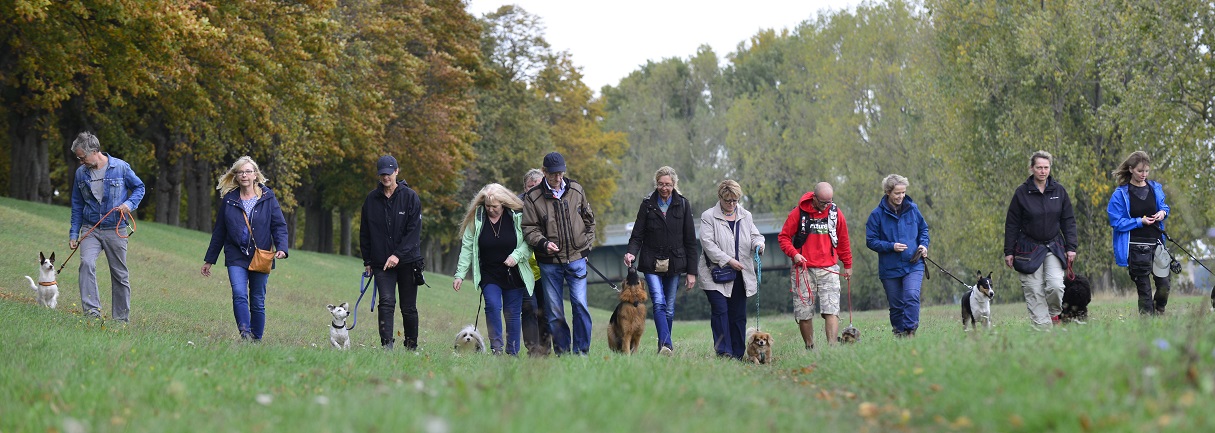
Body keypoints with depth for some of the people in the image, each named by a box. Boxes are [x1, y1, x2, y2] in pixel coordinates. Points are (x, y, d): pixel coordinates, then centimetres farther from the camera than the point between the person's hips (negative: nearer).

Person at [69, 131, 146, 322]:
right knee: (86, 263, -23)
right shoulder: (81, 173, 4)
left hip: (115, 230, -1)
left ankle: (121, 318, 16)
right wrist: (73, 234, 10)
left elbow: (139, 187, 6)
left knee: (120, 274, 6)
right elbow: (77, 206, 12)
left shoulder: (121, 167, -6)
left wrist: (129, 203, -13)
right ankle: (91, 311, -26)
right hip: (90, 229, 1)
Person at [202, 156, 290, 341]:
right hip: (236, 258, 0)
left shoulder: (267, 198, 2)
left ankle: (256, 340, 14)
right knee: (239, 294, -21)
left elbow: (279, 225, 2)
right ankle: (245, 334, -29)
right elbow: (219, 232, 13)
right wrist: (209, 260, 16)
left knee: (258, 302, 5)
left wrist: (281, 248, -17)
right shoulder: (229, 199, 6)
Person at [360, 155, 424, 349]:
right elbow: (364, 232, 12)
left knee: (408, 308, 7)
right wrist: (367, 261, 8)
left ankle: (411, 346, 21)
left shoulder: (410, 197, -3)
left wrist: (398, 254, -18)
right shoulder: (371, 199, 4)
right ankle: (387, 344, -19)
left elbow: (414, 231, -8)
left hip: (407, 261, -1)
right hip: (381, 263, 1)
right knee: (386, 302, -15)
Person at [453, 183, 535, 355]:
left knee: (513, 312, 3)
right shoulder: (476, 219, -4)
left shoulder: (517, 217, -7)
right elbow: (467, 247, -1)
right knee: (493, 306, -19)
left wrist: (517, 255, -20)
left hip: (513, 275, 0)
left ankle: (512, 352, 12)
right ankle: (496, 347, -12)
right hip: (489, 275, 0)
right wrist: (460, 274, -6)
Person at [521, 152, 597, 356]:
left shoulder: (576, 191, 6)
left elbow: (589, 220, 18)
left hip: (576, 258, 1)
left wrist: (585, 243, 9)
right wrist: (544, 243, -21)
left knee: (580, 304, -7)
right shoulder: (533, 197, -3)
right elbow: (529, 229, -4)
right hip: (549, 262, -1)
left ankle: (581, 350, 1)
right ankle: (562, 351, 12)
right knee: (554, 310, 3)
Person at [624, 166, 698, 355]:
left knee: (669, 308, 5)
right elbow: (637, 235, 2)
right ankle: (666, 345, -27)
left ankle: (664, 346, 17)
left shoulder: (682, 205, 4)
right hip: (652, 263, -1)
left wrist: (692, 271, 1)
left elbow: (690, 240, 5)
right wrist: (632, 253, -19)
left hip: (674, 264, 1)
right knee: (659, 303, -17)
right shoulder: (647, 204, 3)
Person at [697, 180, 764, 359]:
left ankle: (738, 353, 11)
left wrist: (758, 244, -10)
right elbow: (708, 243, -10)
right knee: (720, 311, -13)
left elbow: (755, 235, 16)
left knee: (738, 314, 6)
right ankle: (723, 351, -13)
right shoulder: (708, 216, -1)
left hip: (740, 275, 4)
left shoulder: (745, 216, 14)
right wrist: (728, 260, -17)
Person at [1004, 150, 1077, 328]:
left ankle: (1054, 315, 11)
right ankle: (1043, 326, 0)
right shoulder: (1022, 192, -4)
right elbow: (1012, 224, 0)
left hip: (1053, 247, 1)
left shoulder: (1059, 191, 3)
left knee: (1055, 285, -16)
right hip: (1029, 249, -1)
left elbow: (1068, 221, 8)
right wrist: (1009, 252, -2)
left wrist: (1071, 247, 1)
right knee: (1034, 291, -6)